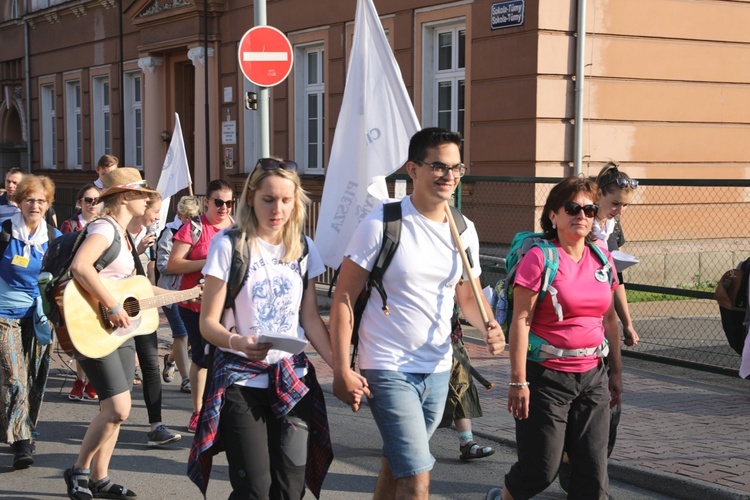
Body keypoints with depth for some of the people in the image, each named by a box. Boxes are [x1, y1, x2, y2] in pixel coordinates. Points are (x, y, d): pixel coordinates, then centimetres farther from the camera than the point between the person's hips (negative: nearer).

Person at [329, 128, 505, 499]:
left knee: (396, 464, 19)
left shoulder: (464, 230, 5)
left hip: (438, 368, 6)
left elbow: (468, 295, 16)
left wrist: (489, 327, -7)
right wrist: (342, 371, -16)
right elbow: (344, 299, -10)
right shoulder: (381, 224, -13)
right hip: (388, 369, -6)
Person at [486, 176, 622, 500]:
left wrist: (616, 372, 17)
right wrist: (518, 381, -17)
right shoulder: (539, 258, -10)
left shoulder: (602, 259, 9)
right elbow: (520, 321, -13)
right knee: (541, 470, 3)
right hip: (547, 376, -5)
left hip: (592, 376, 5)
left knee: (593, 469, 3)